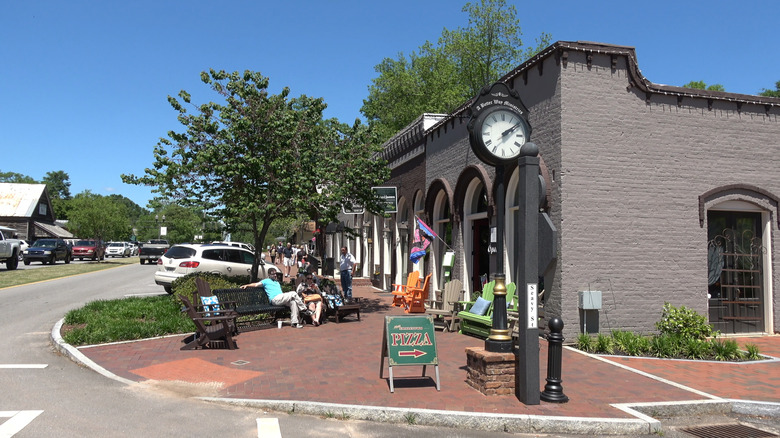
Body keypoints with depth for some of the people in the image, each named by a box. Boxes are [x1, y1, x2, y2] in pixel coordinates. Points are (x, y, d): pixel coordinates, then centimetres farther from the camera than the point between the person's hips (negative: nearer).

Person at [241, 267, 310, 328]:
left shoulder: (277, 283, 36)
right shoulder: (266, 281, 16)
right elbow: (256, 284, 3)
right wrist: (247, 285, -11)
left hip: (282, 299, 7)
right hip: (275, 299, -7)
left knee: (293, 302, -23)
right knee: (294, 293, -20)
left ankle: (294, 322, -20)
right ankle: (304, 309, -11)